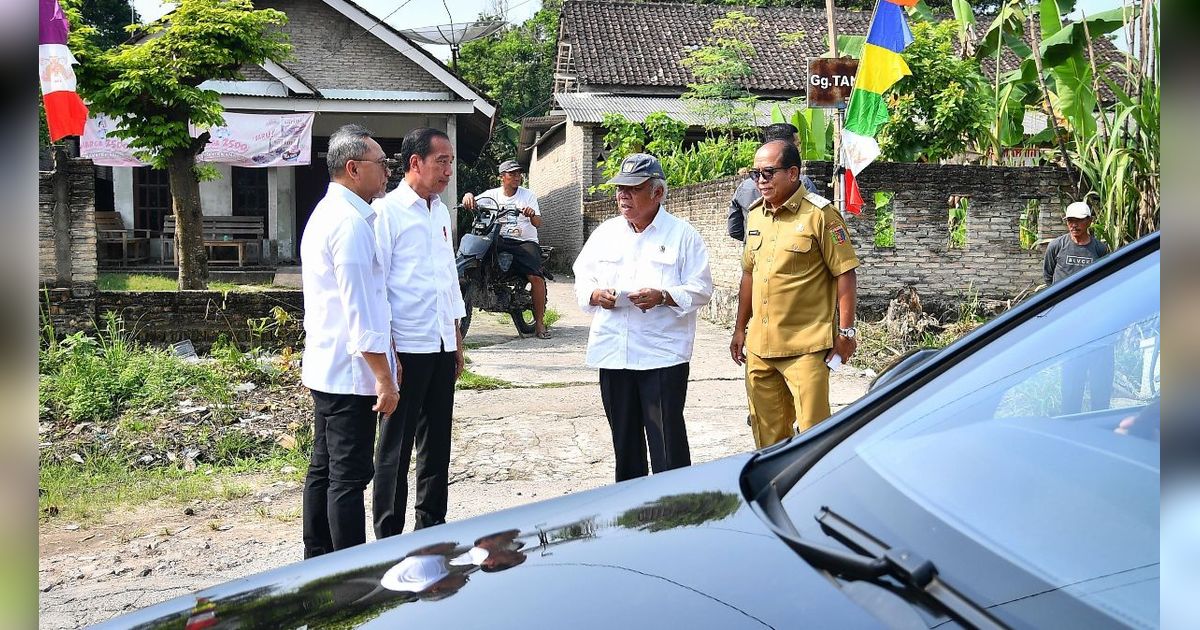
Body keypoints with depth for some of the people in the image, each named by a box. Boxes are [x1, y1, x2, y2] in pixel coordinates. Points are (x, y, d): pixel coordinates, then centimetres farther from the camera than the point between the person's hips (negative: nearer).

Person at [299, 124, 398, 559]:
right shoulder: (351, 222, -16)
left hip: (325, 369, 11)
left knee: (323, 470, 16)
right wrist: (384, 377, -19)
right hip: (350, 373, -11)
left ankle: (318, 561, 26)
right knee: (349, 477, -6)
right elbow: (359, 308, -21)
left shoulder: (326, 213, 17)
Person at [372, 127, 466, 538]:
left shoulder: (441, 212, 14)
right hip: (406, 348, -7)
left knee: (437, 442, 15)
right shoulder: (387, 211, -9)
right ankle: (389, 538, 12)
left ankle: (431, 524, 28)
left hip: (442, 346, 7)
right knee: (396, 447, 2)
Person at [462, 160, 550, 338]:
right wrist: (468, 196, -29)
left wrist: (532, 214, -28)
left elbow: (538, 223, -4)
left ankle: (539, 323, -13)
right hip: (500, 240, 2)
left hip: (525, 242, -2)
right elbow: (474, 203, -5)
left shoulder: (528, 195, 6)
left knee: (536, 277, -23)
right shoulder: (493, 194, 10)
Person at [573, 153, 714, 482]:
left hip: (663, 355, -4)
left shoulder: (682, 234, 0)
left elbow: (701, 289, -3)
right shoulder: (605, 232, 13)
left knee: (667, 439, -5)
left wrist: (663, 297, -19)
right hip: (613, 352, 5)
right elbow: (582, 277, 17)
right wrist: (595, 294, -6)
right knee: (624, 436, 13)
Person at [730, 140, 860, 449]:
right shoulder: (755, 215, 13)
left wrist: (846, 331, -11)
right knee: (767, 431, 14)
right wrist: (740, 328, 20)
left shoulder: (819, 214, -8)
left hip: (806, 346, -6)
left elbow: (845, 273, -8)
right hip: (759, 344, 7)